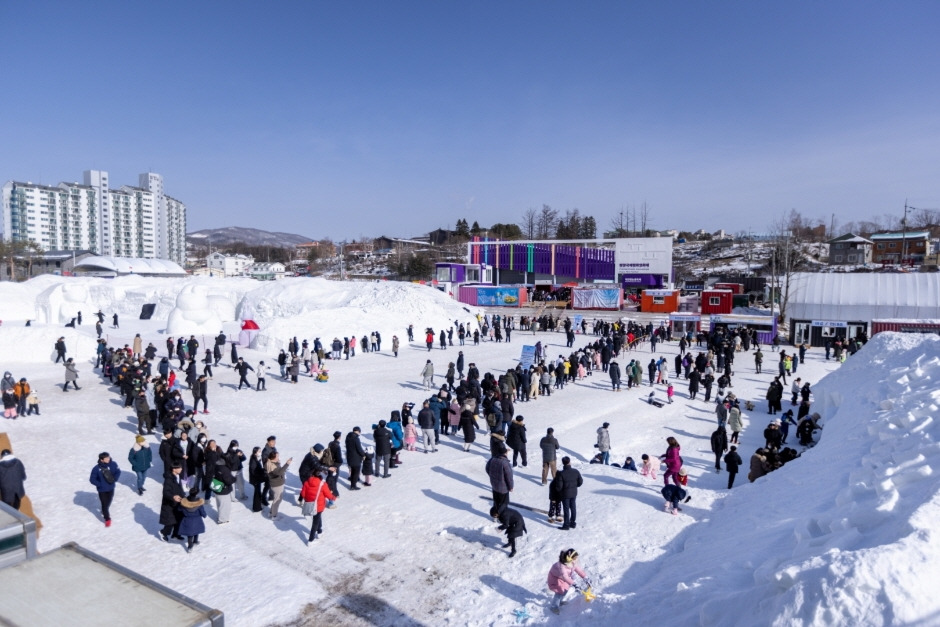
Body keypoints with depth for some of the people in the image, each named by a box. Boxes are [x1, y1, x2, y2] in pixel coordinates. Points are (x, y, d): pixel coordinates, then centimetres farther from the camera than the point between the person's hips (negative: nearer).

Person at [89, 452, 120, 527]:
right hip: (102, 490, -3)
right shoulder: (96, 468, -24)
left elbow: (118, 472, -2)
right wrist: (100, 484, -18)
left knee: (108, 502, 22)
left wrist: (114, 479, -15)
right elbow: (92, 479, -13)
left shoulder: (113, 464, -17)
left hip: (111, 488, 3)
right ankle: (107, 519, 19)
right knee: (104, 504, 3)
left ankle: (104, 512, 52)